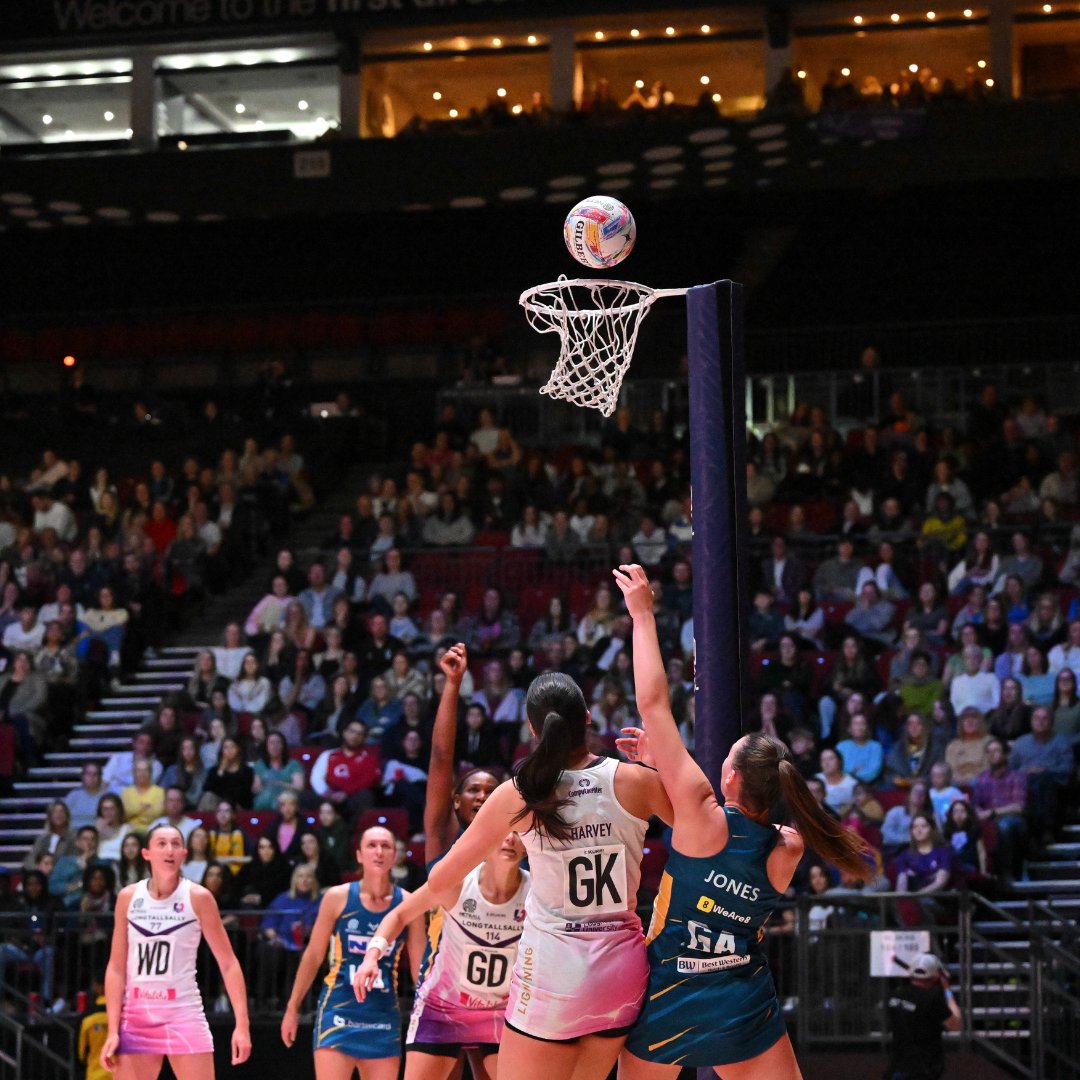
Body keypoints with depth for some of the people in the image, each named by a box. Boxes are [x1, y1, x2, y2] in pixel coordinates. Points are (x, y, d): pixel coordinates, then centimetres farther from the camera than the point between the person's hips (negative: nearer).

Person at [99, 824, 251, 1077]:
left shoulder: (198, 898, -3)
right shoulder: (129, 897, 3)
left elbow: (228, 963, -2)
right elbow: (116, 968, 4)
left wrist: (242, 1023, -10)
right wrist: (113, 1030, -4)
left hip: (184, 1014, -2)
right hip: (136, 1016, 2)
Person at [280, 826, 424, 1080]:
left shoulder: (408, 904, 1)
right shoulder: (338, 897, -3)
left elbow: (420, 966, 4)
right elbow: (313, 956, 4)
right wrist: (293, 1008, 6)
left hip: (384, 1016, 3)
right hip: (339, 1009, -3)